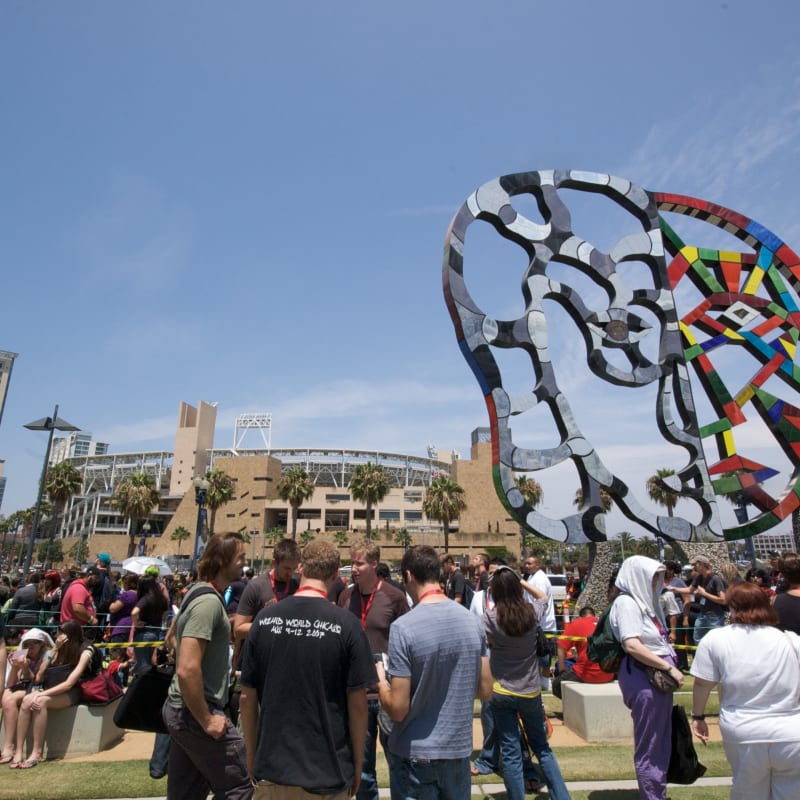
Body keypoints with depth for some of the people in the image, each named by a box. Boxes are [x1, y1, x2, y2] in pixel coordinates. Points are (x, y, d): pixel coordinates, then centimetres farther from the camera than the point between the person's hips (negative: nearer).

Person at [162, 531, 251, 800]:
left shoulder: (201, 593, 9)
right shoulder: (209, 601, -22)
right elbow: (187, 669, -28)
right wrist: (206, 720, -19)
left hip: (183, 709, 10)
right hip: (196, 713, -10)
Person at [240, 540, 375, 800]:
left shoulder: (264, 618, -7)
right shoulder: (346, 624, -16)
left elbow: (247, 697, 0)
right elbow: (358, 703, -11)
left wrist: (251, 754, 13)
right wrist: (357, 764, 3)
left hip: (272, 767, 2)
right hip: (328, 772, -2)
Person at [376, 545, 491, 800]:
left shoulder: (403, 627, -22)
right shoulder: (472, 621, -6)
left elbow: (398, 709, -18)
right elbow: (485, 690, 3)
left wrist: (380, 680, 0)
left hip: (415, 753, -4)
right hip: (458, 749, 4)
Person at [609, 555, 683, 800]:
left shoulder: (645, 601, 14)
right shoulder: (627, 603, -15)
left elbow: (656, 642, 15)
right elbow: (632, 645, -24)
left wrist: (669, 669, 2)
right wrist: (669, 667, -17)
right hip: (644, 679, -9)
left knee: (661, 745, 19)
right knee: (649, 748, 3)